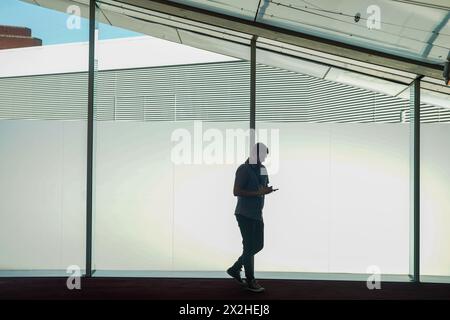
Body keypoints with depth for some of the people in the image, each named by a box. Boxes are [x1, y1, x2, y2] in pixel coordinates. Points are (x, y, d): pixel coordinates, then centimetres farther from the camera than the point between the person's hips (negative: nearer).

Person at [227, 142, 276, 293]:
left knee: (258, 245, 13)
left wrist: (268, 190, -3)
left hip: (257, 214, 8)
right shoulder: (244, 169, -14)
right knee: (249, 247, -1)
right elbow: (236, 192, -19)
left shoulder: (262, 169, 10)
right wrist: (258, 193, -24)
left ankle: (235, 269, 28)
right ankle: (250, 281, 11)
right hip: (245, 215, -8)